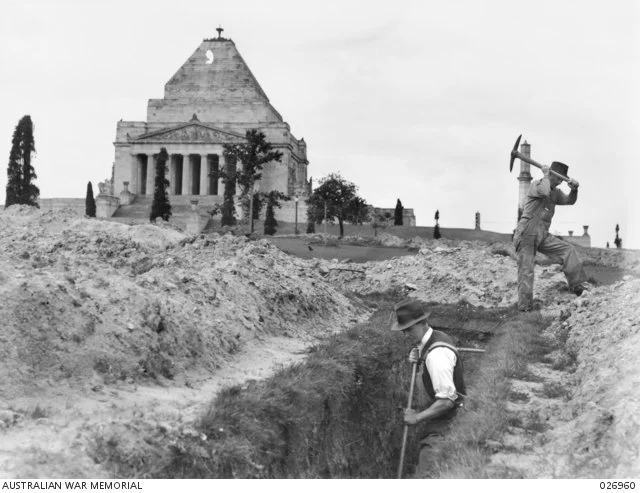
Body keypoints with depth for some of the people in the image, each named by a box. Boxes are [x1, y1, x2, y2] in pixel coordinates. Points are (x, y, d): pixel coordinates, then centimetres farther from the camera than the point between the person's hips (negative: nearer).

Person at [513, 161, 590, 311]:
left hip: (543, 236, 7)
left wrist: (574, 189, -12)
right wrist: (546, 176, -15)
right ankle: (524, 305, -2)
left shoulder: (555, 192, 15)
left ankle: (578, 286, -3)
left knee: (567, 250, -5)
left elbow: (569, 201, 7)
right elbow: (545, 192, -29)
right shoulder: (536, 185, -8)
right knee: (526, 269, -6)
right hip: (526, 234, -7)